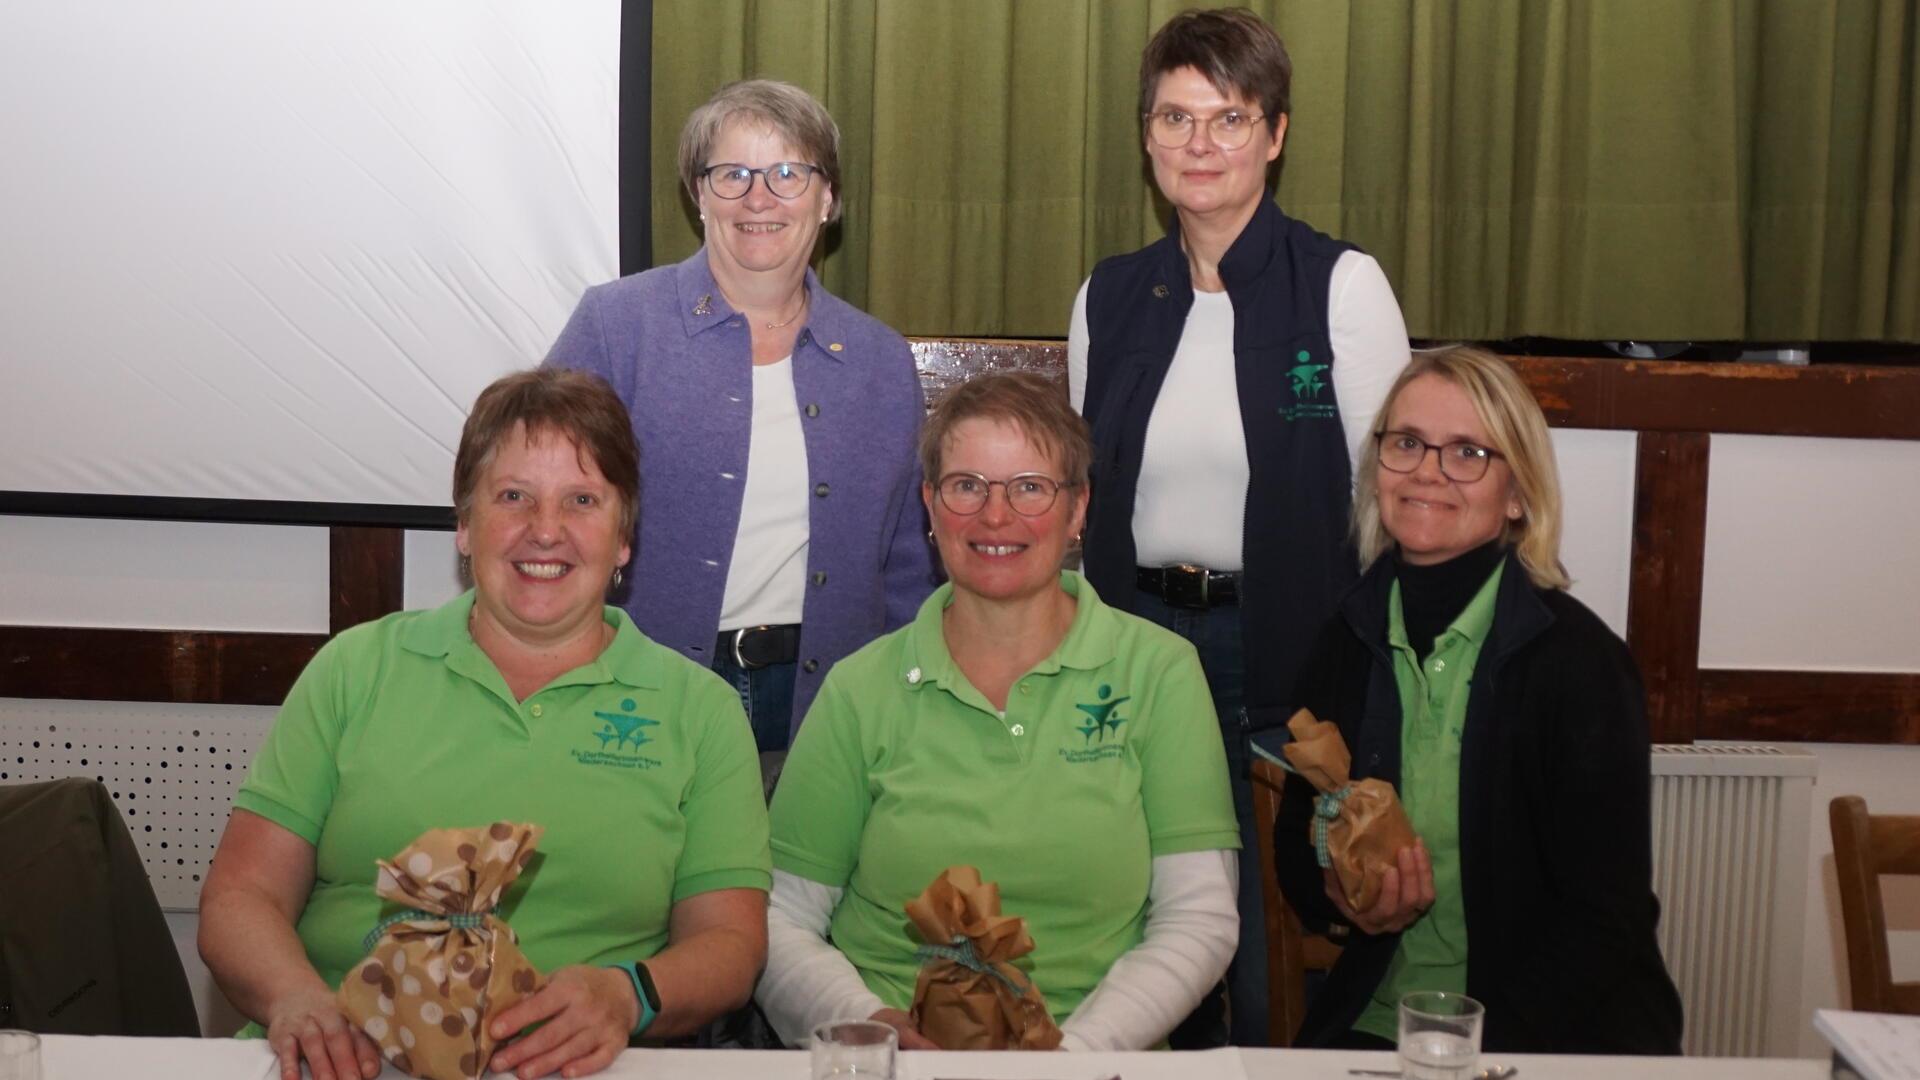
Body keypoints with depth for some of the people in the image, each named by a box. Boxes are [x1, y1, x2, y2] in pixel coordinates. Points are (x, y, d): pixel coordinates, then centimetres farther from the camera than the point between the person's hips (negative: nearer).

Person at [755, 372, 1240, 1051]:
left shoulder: (1159, 671, 3)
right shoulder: (861, 689, 5)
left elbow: (1200, 920, 0)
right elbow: (777, 921, 5)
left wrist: (1072, 1050, -14)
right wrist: (869, 1025, -13)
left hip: (1096, 1057, 0)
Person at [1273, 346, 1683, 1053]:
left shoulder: (1580, 660, -9)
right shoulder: (1343, 643, 3)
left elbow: (1605, 915, -8)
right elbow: (1295, 849, 13)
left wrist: (1481, 1044, -18)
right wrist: (1342, 897, -8)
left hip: (1555, 1033, -3)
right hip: (1369, 1023, 3)